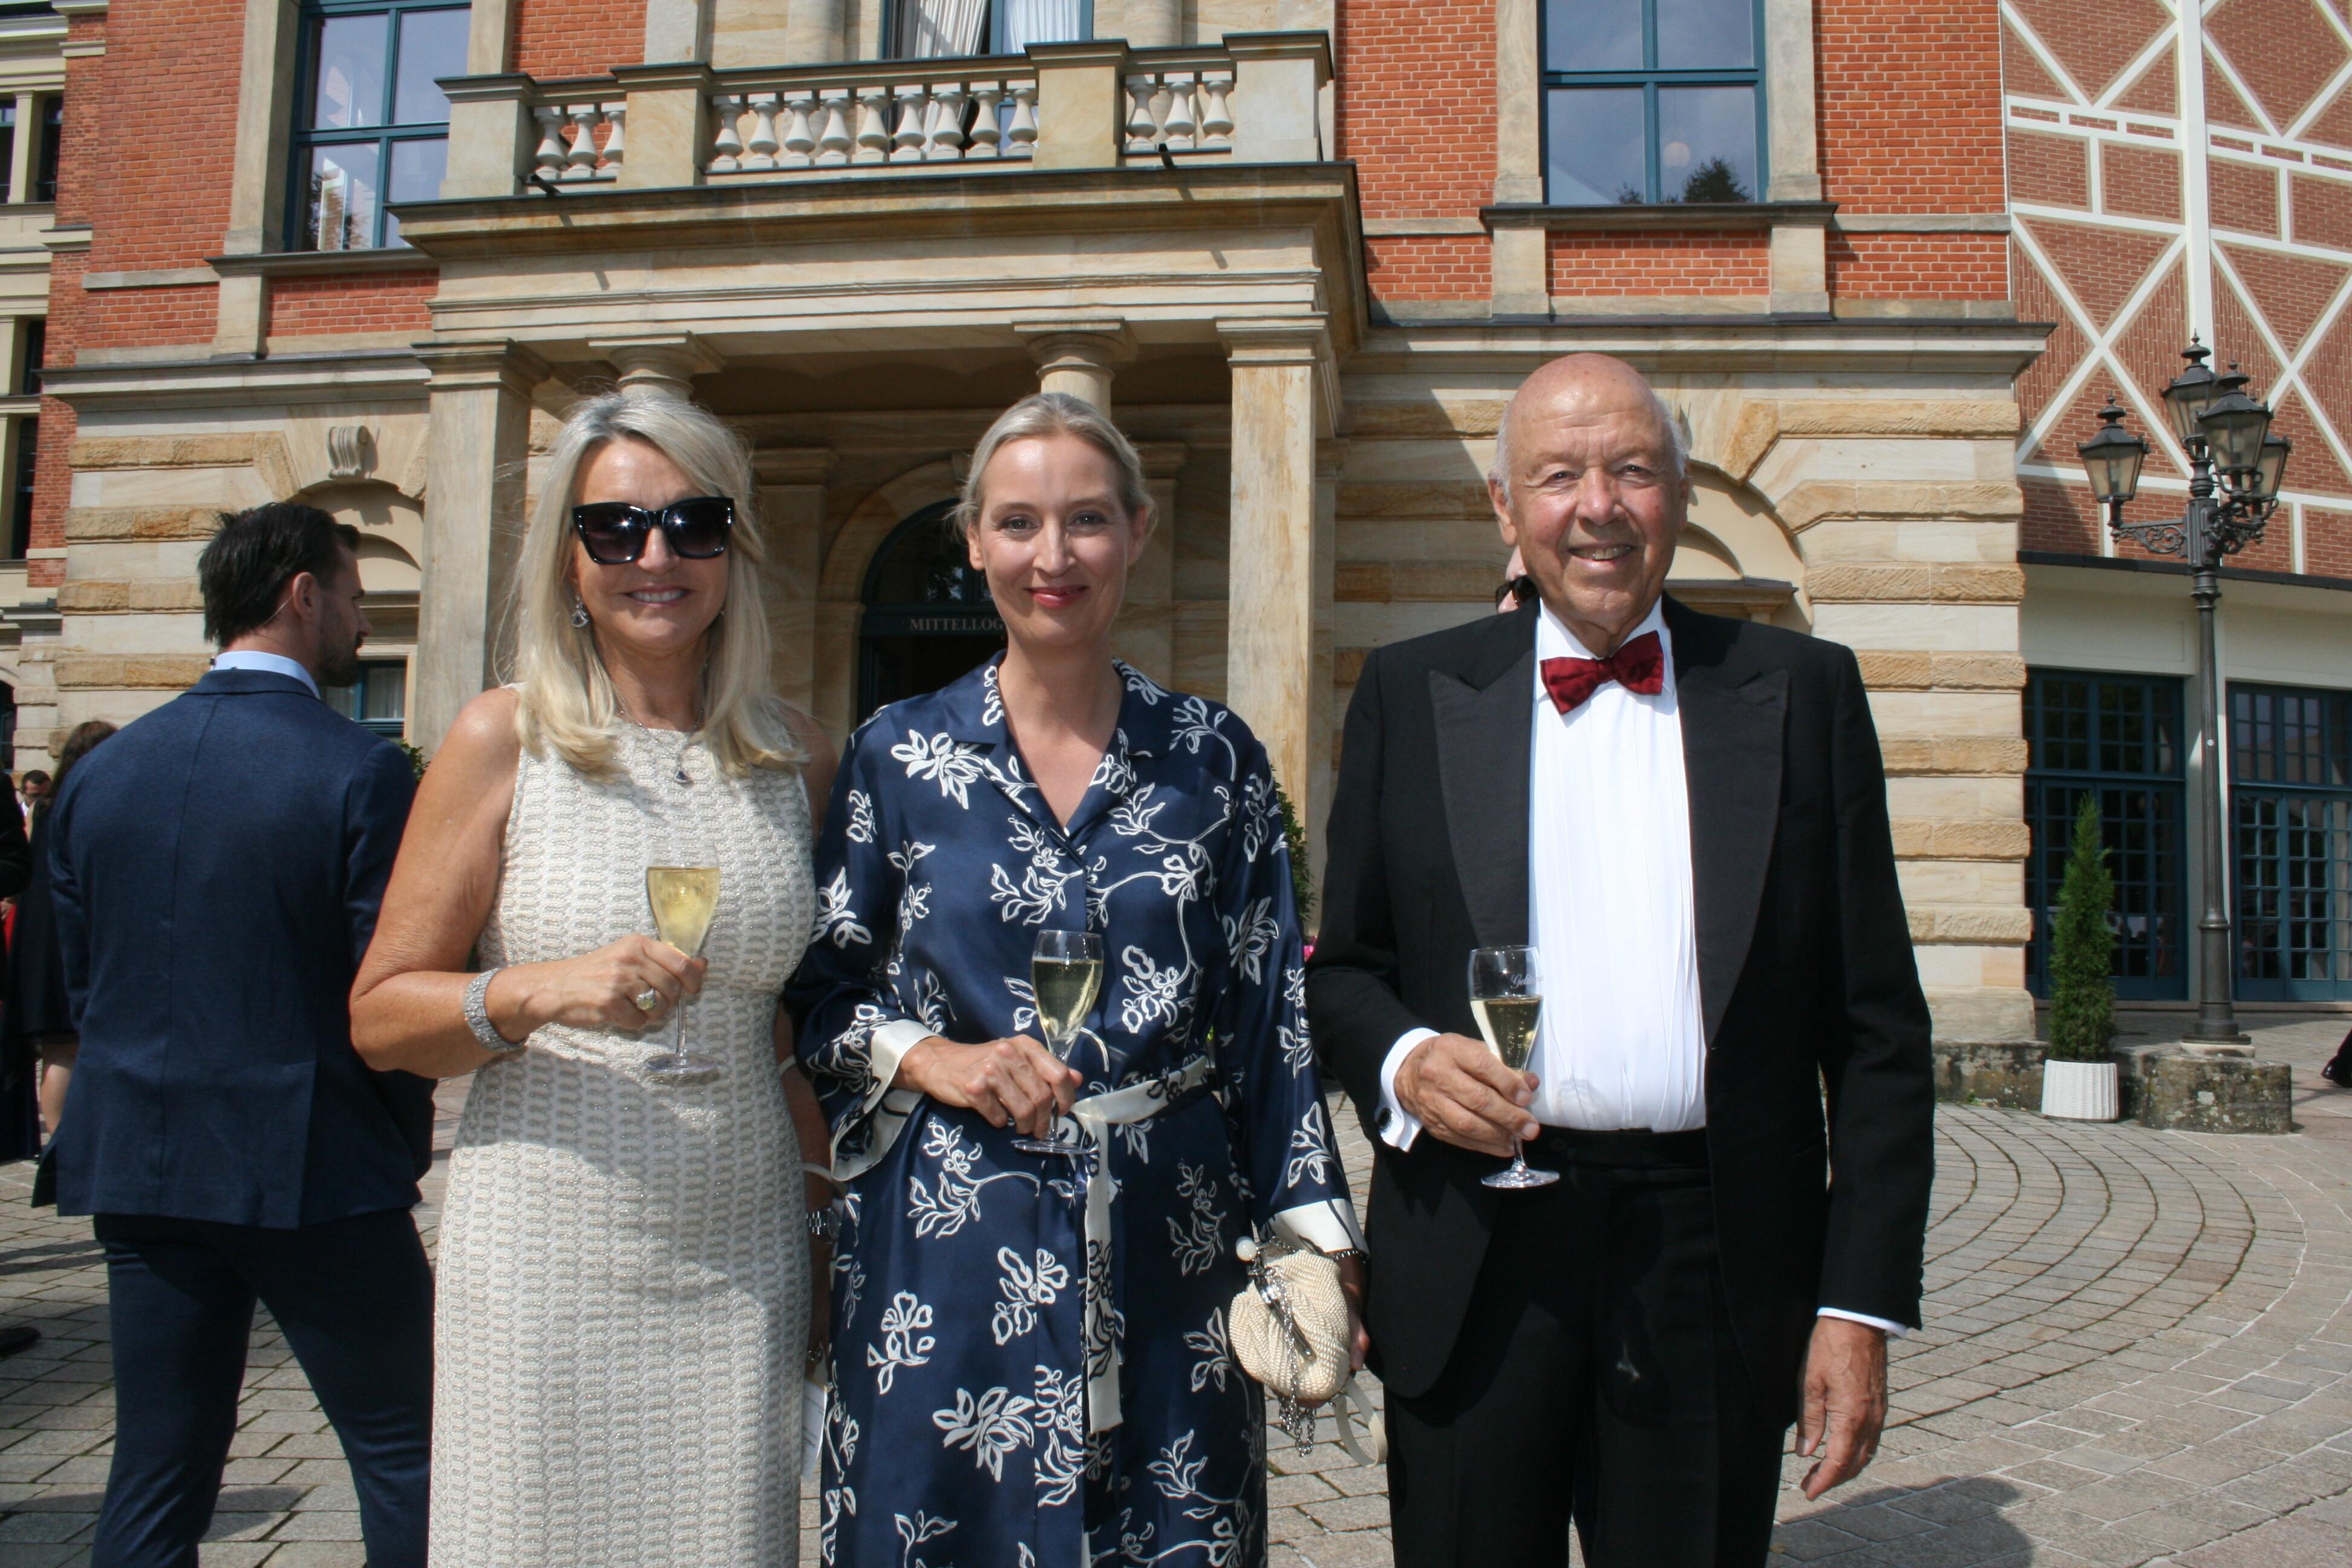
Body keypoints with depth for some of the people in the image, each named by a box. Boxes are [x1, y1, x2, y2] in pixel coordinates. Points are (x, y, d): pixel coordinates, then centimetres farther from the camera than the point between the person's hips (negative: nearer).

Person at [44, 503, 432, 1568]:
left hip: (139, 1167, 6)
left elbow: (81, 986, 9)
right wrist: (404, 1140, 2)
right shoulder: (358, 773, -14)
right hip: (315, 1175, -5)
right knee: (403, 1458, 7)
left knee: (154, 1482, 14)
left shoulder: (101, 771, 4)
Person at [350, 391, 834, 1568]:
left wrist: (854, 1209, 10)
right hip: (549, 1255, -2)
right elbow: (379, 1012, -2)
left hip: (742, 1259, 3)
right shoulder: (504, 741, -4)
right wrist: (540, 992, -20)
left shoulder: (796, 760, 5)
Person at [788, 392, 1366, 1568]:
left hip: (1165, 1234, 1)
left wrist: (1314, 1233, 0)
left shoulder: (1215, 757, 2)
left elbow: (1267, 1015, 3)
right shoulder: (899, 753, 0)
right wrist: (927, 1056, -12)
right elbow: (819, 992, 6)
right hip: (949, 1236, 0)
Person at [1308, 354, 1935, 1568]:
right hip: (1475, 1271, 0)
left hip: (1718, 1269, 1)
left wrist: (1865, 1300, -1)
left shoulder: (1800, 692, 4)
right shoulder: (1412, 693, 5)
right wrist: (1401, 1059, -13)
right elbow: (1342, 966, 9)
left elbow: (1877, 1026, 3)